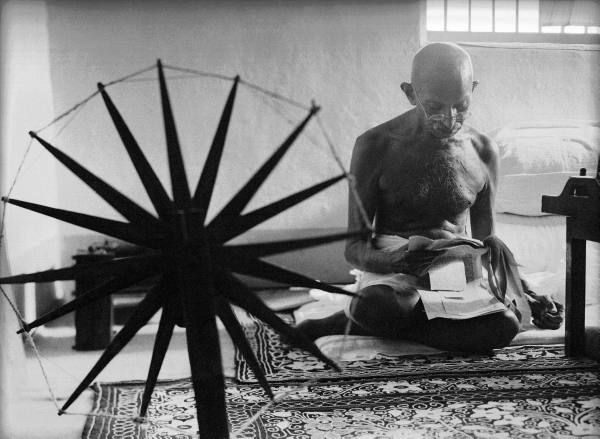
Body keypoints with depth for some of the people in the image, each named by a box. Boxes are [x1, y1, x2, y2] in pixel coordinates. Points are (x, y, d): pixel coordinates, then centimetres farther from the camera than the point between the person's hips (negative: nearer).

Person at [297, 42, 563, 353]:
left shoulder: (482, 151, 2)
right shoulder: (376, 146, -9)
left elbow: (487, 245, 10)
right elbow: (355, 248, -8)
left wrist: (523, 293, -5)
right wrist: (395, 259, -30)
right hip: (393, 272, -4)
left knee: (504, 325, -31)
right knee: (374, 306, -41)